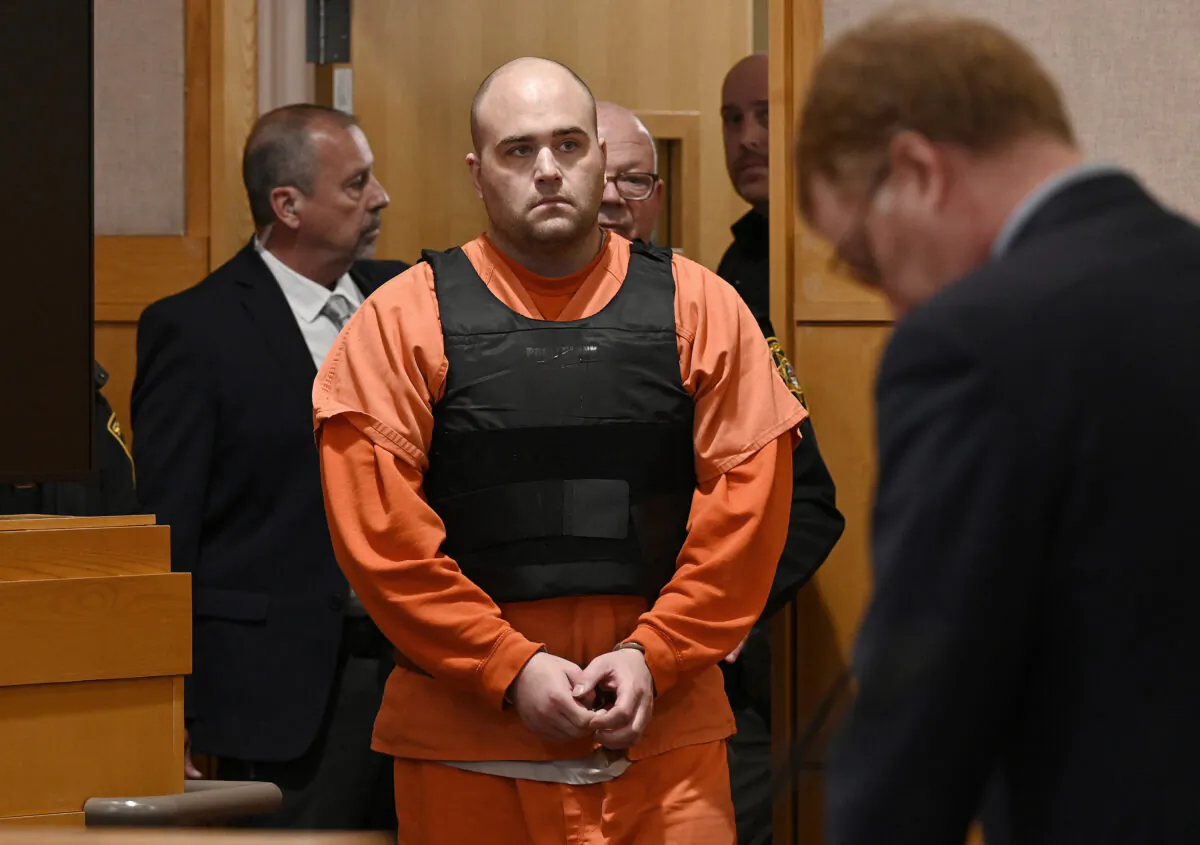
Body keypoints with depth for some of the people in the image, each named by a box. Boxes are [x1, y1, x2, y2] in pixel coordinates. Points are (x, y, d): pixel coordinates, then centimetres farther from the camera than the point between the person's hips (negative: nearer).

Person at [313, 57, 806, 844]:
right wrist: (512, 669, -10)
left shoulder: (699, 308, 6)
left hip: (663, 729, 1)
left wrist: (653, 656, -7)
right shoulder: (401, 323, 2)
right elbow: (379, 534, -4)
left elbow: (747, 506, 3)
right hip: (467, 739, -1)